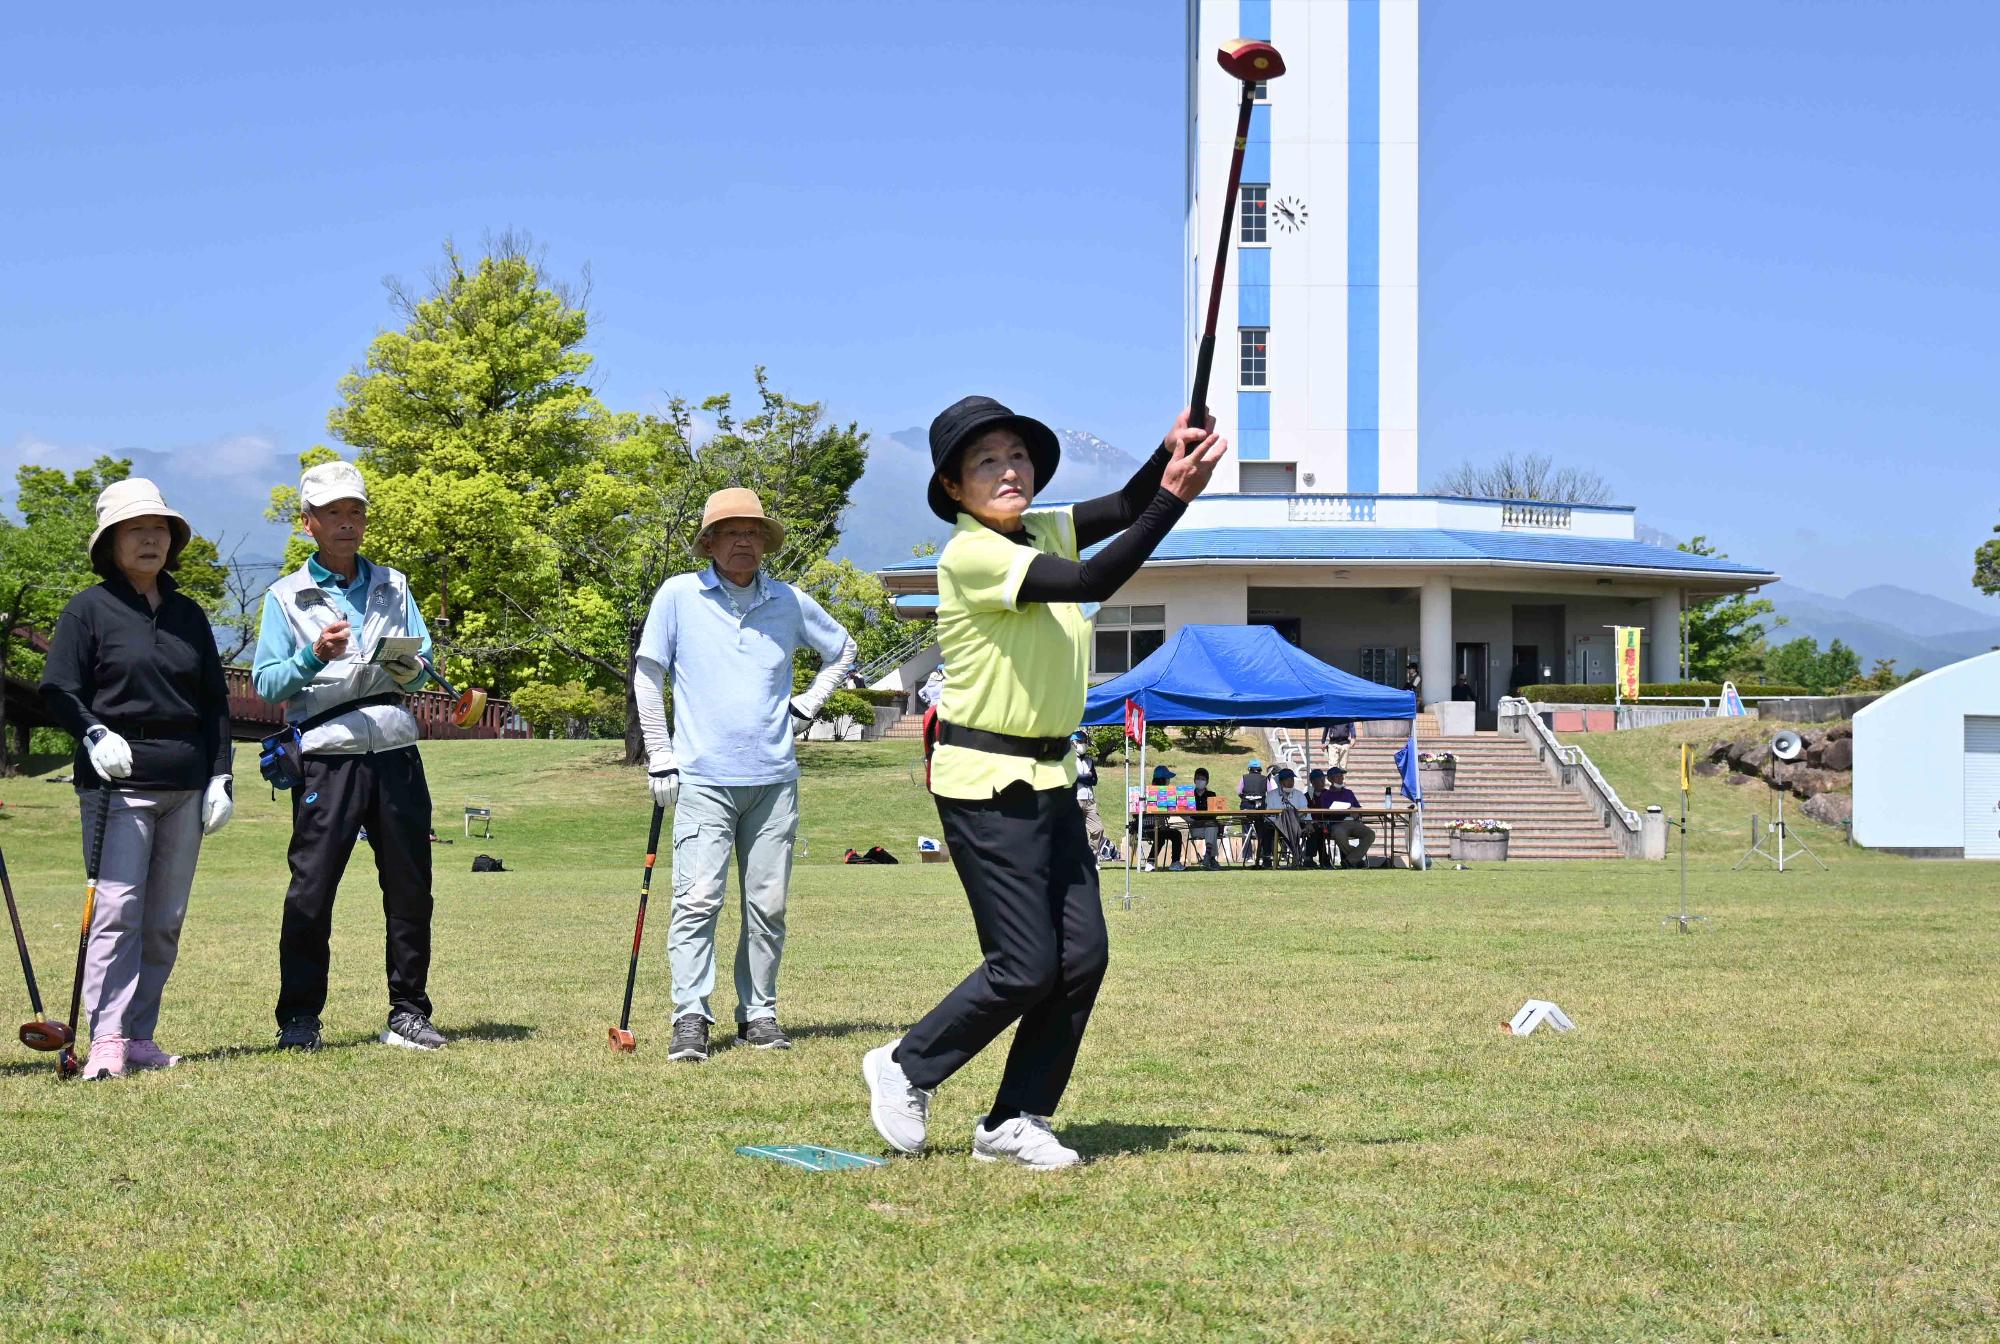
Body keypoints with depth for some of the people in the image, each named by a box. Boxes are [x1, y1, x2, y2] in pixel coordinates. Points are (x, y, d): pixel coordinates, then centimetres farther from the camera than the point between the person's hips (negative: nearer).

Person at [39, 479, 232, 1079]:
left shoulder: (188, 614, 16)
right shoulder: (89, 609, 3)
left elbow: (215, 701, 18)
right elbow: (58, 689, -1)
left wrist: (220, 776, 10)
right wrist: (95, 735, -19)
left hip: (185, 785, 5)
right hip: (117, 781, -5)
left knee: (165, 920, 4)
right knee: (116, 910, -12)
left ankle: (140, 1035, 9)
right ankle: (107, 1039, -13)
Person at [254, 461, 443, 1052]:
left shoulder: (393, 586, 18)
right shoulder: (286, 597, 7)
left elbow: (424, 664, 15)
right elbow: (267, 685, -1)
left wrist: (409, 668, -8)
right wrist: (315, 656, -17)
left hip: (396, 753, 3)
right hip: (327, 756, -3)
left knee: (410, 886, 3)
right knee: (310, 891, -5)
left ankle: (408, 1013, 12)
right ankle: (299, 1017, 4)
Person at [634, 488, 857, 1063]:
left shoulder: (791, 602, 9)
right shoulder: (678, 595, 2)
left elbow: (842, 649, 26)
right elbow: (647, 677, 5)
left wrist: (808, 704, 13)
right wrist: (661, 760, 0)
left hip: (774, 778, 3)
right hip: (703, 778, -3)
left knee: (768, 905, 4)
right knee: (697, 900, -12)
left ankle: (758, 1013, 14)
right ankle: (690, 1018, -11)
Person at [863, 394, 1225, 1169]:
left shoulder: (1042, 531, 9)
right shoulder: (969, 555, -17)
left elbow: (1124, 507, 1)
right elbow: (1092, 582, -27)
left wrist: (1170, 457, -20)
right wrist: (1174, 498, -31)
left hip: (1050, 777, 8)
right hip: (986, 784, -8)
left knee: (1081, 957, 3)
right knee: (1025, 967, -7)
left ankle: (1015, 1121, 14)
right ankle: (904, 1069, 15)